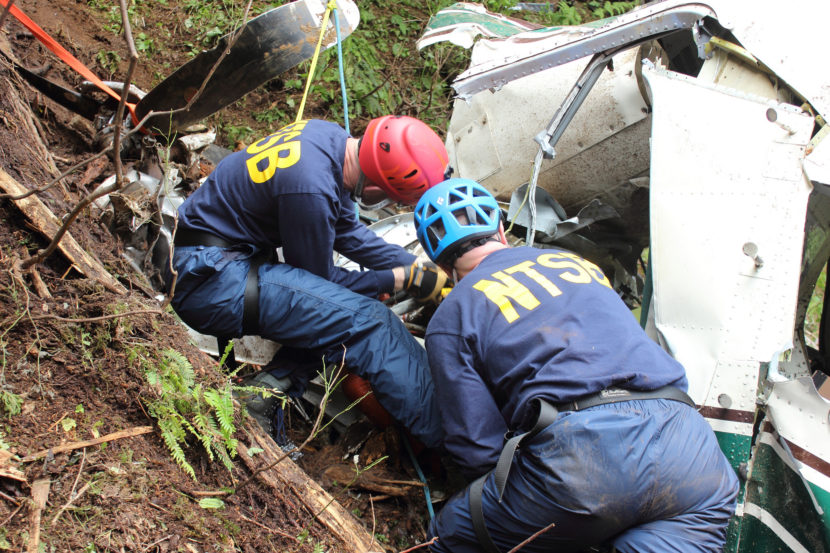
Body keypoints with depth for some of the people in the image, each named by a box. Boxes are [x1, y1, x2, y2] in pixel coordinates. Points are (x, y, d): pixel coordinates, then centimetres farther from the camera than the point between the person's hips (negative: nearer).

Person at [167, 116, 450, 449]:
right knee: (363, 319, -18)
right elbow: (318, 280, -11)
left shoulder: (333, 138, -2)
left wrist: (420, 269, 6)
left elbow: (348, 232, 12)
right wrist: (398, 279, -3)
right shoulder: (311, 190, -28)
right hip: (209, 276, -10)